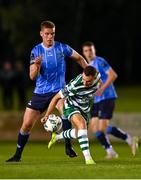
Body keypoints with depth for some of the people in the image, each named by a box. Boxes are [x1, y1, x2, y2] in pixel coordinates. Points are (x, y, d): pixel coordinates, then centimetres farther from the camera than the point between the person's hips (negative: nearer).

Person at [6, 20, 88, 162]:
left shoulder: (62, 48, -5)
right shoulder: (36, 51, -3)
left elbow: (79, 58, 12)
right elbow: (32, 76, -10)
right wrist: (37, 66, -30)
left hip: (58, 90, -2)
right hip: (40, 92, 2)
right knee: (27, 124, 2)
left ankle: (68, 146, -25)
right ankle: (17, 155, 21)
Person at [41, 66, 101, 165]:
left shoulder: (97, 76, -24)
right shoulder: (74, 85, -37)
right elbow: (57, 97, -24)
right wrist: (47, 115, -24)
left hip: (85, 108, 6)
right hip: (71, 106, -6)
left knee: (78, 133, 23)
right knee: (82, 124, -34)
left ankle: (57, 136, 53)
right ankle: (88, 158, -37)